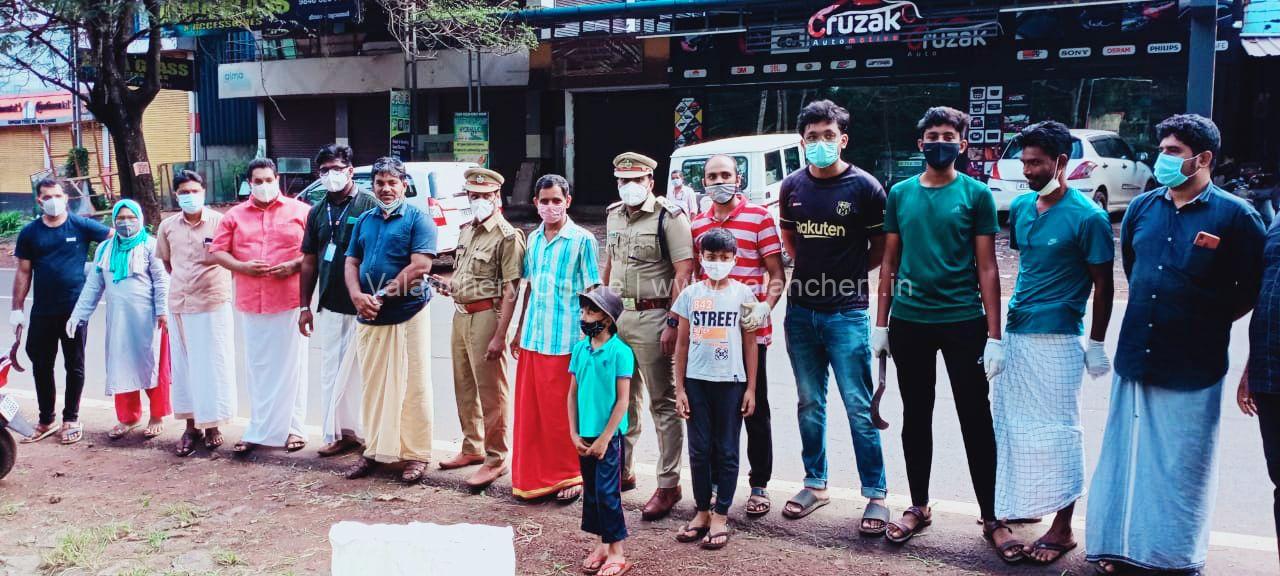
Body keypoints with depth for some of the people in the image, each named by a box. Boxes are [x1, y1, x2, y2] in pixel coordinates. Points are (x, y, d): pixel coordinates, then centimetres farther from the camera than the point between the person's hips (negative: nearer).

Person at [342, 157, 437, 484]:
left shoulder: (417, 220, -3)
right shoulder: (364, 221, 15)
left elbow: (421, 265, -14)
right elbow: (351, 262, 12)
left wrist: (381, 296, -14)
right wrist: (357, 296, -8)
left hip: (407, 314, -6)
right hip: (369, 318, 6)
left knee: (412, 387, 0)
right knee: (373, 386, 12)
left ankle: (416, 455, 8)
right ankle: (374, 451, 22)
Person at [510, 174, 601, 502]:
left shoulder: (582, 240, -5)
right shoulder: (533, 238, 11)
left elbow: (590, 291, -5)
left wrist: (587, 336, -10)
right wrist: (519, 330, 17)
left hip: (564, 339, -5)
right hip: (532, 338, 5)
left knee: (562, 412, 2)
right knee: (529, 410, 10)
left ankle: (569, 476, 17)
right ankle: (532, 477, 22)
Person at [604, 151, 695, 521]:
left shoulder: (669, 217, -10)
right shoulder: (614, 215, 13)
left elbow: (684, 274, -15)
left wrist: (672, 323, -20)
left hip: (652, 318, -7)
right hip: (616, 315, 7)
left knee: (663, 404, 0)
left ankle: (668, 485, 7)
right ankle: (622, 470, 31)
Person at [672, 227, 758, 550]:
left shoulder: (743, 294, 0)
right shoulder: (690, 294, 4)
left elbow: (750, 344, 3)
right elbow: (682, 344, 6)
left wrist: (750, 388, -1)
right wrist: (679, 388, 2)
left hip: (730, 382, -1)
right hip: (696, 381, 2)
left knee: (726, 451, 5)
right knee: (699, 450, 7)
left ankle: (720, 517, 15)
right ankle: (702, 512, 20)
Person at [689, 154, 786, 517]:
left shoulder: (760, 218, -3)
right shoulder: (696, 225, 11)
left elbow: (777, 275, -4)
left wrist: (765, 307, -21)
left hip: (749, 331, -4)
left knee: (755, 410, 6)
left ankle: (759, 485, 18)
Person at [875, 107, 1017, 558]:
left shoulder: (976, 194, -2)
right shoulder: (900, 194, 6)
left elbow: (987, 267, -3)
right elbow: (890, 262, 9)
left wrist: (994, 335, -8)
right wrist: (881, 323, 5)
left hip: (963, 322, -3)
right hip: (909, 322, 3)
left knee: (977, 421, 3)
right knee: (916, 417, 13)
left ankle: (991, 518, 14)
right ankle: (918, 507, 27)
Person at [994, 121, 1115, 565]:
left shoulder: (1087, 217, -11)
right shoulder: (1020, 208, 7)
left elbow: (1103, 285, -6)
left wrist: (1096, 344, -6)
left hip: (1056, 339, -6)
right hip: (1015, 332, 6)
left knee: (1056, 431, 1)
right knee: (1011, 423, 12)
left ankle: (1062, 529, 12)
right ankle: (1021, 504, 29)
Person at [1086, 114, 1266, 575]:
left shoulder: (1235, 216, -7)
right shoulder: (1142, 208, 6)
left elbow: (1252, 290, -1)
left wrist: (1205, 322, 3)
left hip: (1193, 368, -4)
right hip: (1136, 358, 4)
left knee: (1183, 466, 8)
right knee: (1128, 456, 12)